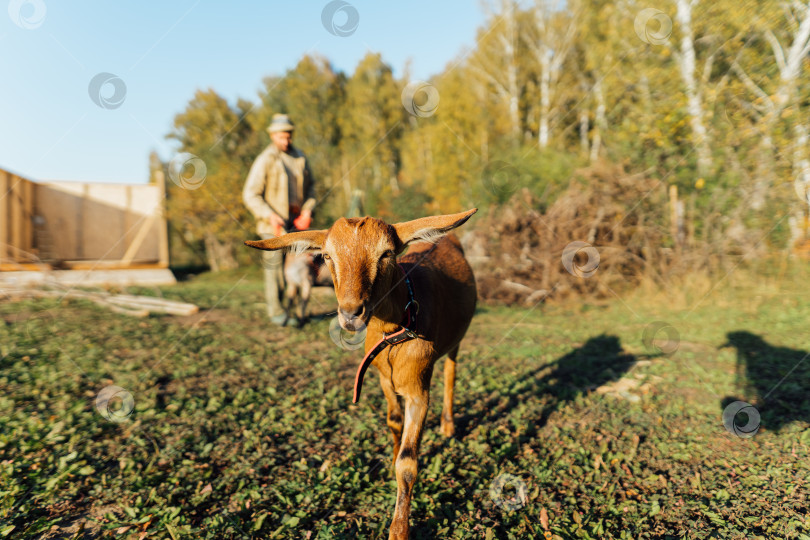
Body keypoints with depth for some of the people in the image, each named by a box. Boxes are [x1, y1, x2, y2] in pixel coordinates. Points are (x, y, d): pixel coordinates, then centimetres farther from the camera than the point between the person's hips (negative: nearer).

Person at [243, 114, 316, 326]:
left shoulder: (300, 158, 10)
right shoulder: (265, 161, -6)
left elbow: (310, 186, 19)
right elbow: (250, 195, -8)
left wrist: (308, 209, 2)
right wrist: (270, 216, -18)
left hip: (296, 221, 5)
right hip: (274, 223, -5)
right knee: (274, 264, -4)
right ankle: (275, 311, 5)